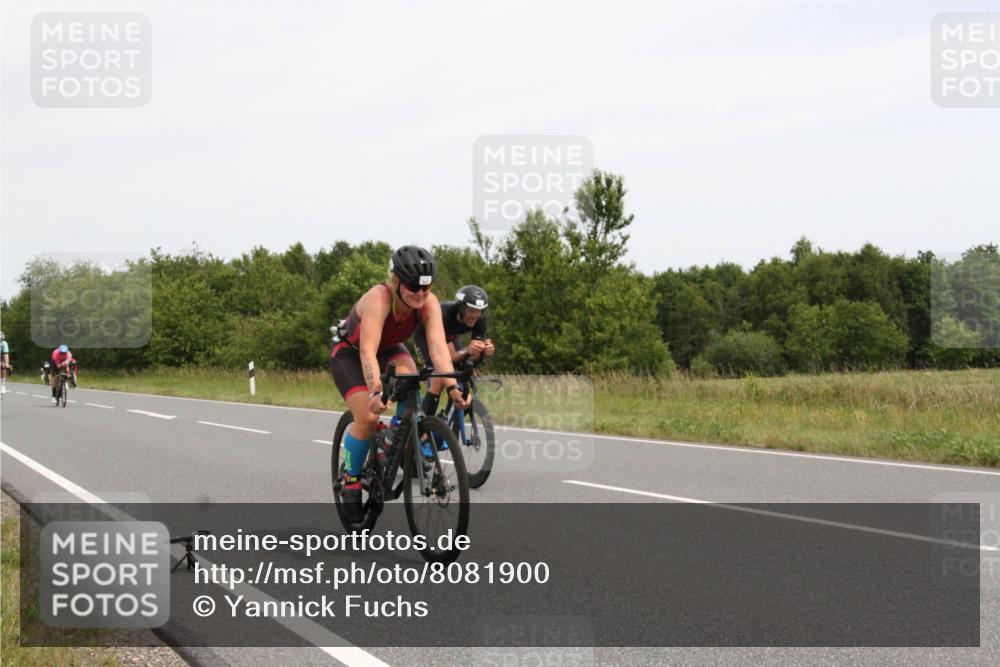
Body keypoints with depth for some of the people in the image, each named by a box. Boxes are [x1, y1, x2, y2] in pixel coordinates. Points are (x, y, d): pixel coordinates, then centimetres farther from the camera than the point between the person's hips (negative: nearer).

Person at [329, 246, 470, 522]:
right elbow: (368, 350, -47)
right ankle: (351, 481, 0)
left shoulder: (429, 304, -25)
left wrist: (452, 386, -51)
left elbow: (438, 347, -35)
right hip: (349, 354, -4)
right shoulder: (379, 298, -38)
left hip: (390, 350, 4)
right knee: (368, 417, -23)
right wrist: (376, 392, -63)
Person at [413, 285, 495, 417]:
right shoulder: (445, 314, -43)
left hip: (450, 335, 5)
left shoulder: (479, 320, -30)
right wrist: (467, 351, -63)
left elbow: (473, 357, -26)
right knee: (439, 381, -23)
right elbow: (449, 357, -43)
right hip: (425, 334, -5)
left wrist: (484, 351, -48)